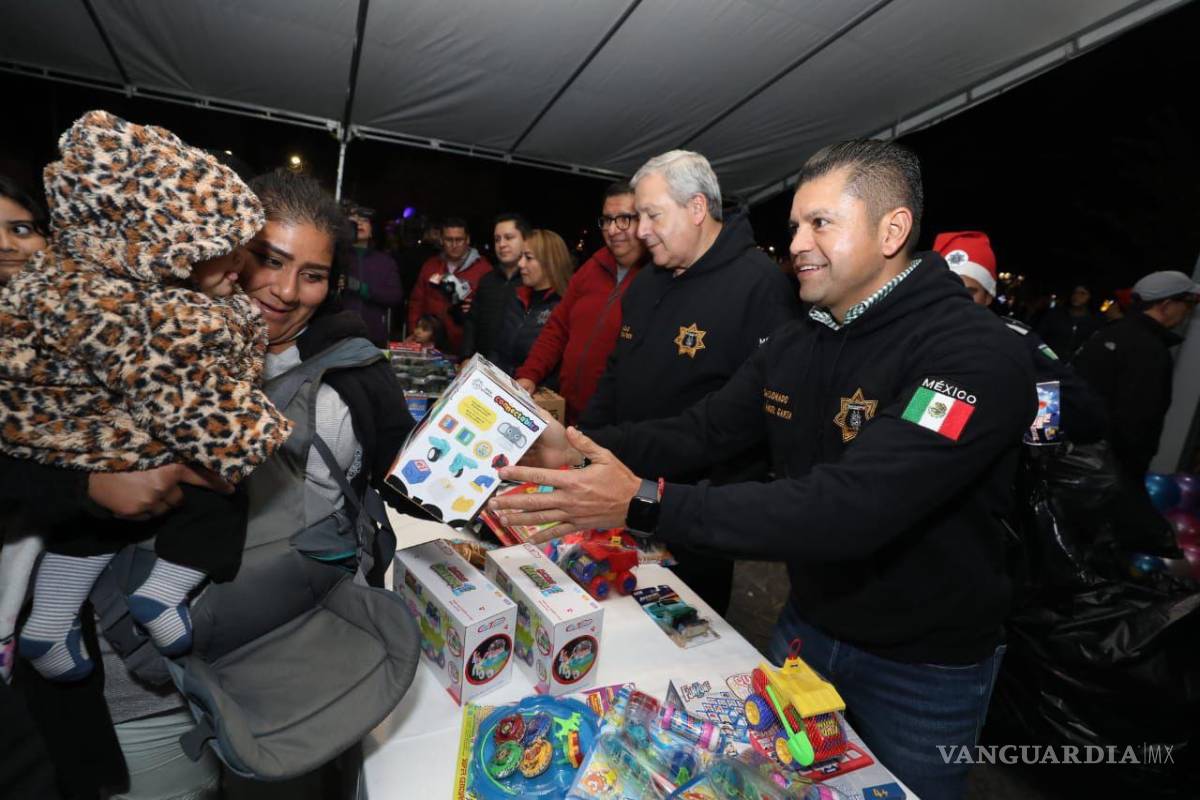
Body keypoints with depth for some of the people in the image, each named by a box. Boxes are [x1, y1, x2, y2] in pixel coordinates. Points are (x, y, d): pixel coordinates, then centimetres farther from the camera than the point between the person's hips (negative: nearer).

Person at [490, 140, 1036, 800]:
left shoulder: (976, 355, -27)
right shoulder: (792, 345, -2)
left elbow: (849, 507, -38)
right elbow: (700, 431, -3)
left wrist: (645, 503, -41)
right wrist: (578, 450, -18)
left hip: (922, 669, -5)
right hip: (806, 624, 6)